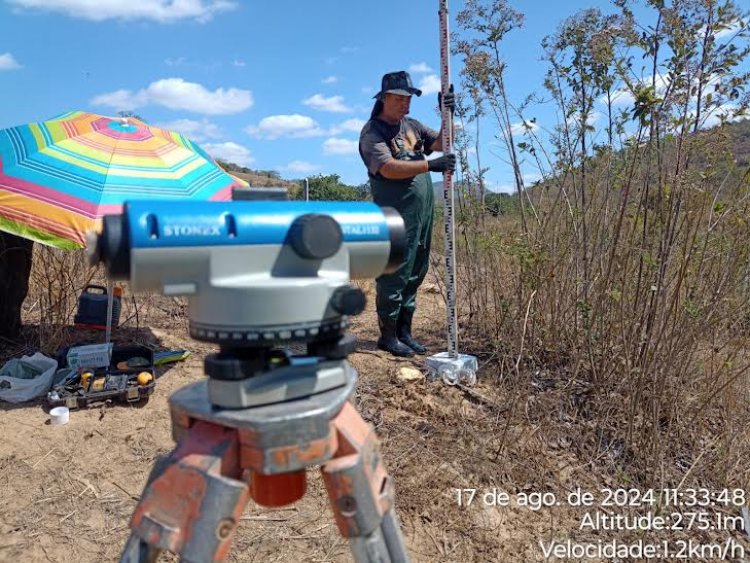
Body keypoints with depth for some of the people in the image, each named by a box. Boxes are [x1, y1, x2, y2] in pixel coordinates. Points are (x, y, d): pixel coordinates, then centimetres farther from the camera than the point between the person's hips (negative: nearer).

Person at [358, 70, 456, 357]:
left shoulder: (411, 125, 17)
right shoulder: (372, 132, -7)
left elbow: (440, 143, 10)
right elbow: (388, 168, -22)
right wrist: (430, 165, -25)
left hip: (423, 214, 8)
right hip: (396, 217, -8)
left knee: (415, 275, 11)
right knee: (394, 276, -4)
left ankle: (404, 332, 22)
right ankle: (388, 336, 8)